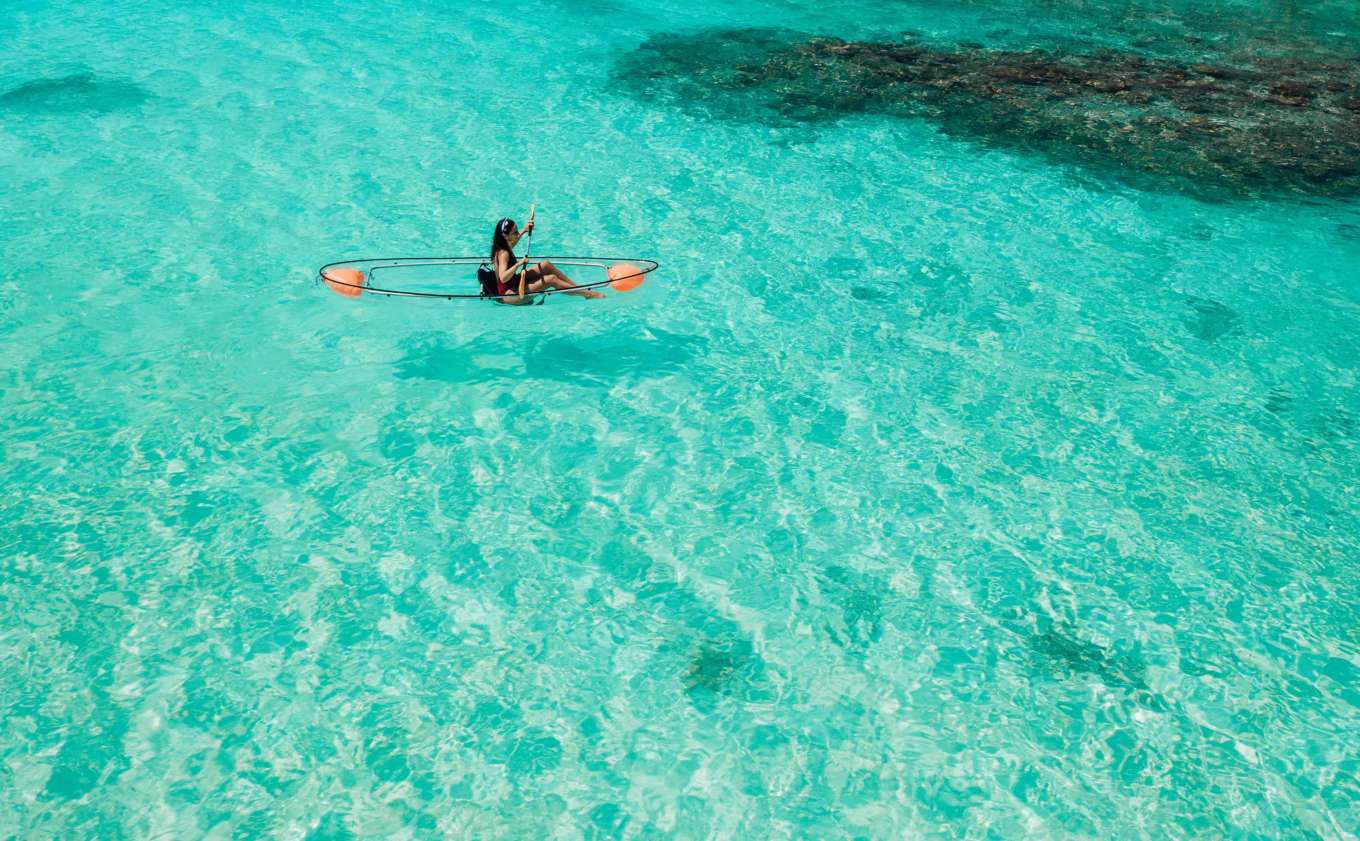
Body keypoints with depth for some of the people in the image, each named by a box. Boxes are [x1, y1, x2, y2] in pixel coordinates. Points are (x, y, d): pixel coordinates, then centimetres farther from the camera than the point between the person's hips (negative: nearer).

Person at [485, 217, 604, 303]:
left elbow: (512, 240, 29)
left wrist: (524, 231, 22)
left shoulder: (501, 246, 2)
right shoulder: (503, 253, -26)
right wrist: (518, 264, -48)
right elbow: (503, 278, -40)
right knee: (551, 279, -19)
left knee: (546, 264, 6)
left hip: (514, 283, 10)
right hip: (508, 295, -10)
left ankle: (577, 287, 11)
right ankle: (587, 294, -10)